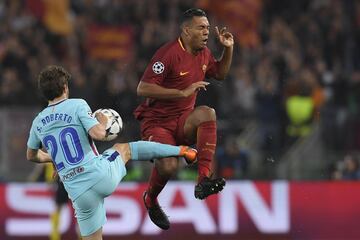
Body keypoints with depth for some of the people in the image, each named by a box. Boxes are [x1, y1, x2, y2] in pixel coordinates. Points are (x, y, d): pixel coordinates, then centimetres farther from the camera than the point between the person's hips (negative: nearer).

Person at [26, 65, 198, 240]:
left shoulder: (38, 122, 9)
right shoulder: (78, 105, -5)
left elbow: (31, 155, 25)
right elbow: (98, 134, -18)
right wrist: (102, 122, 6)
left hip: (79, 194, 2)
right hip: (102, 174, -2)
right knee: (124, 148, 29)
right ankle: (182, 151, 39)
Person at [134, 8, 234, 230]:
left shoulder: (204, 53, 7)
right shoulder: (169, 53, -18)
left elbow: (220, 74, 28)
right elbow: (143, 89, -23)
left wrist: (228, 49, 10)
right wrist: (183, 92, -25)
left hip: (184, 123, 6)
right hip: (157, 122, -5)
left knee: (208, 113, -29)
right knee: (168, 166, -29)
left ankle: (204, 180, -34)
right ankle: (151, 200, 7)